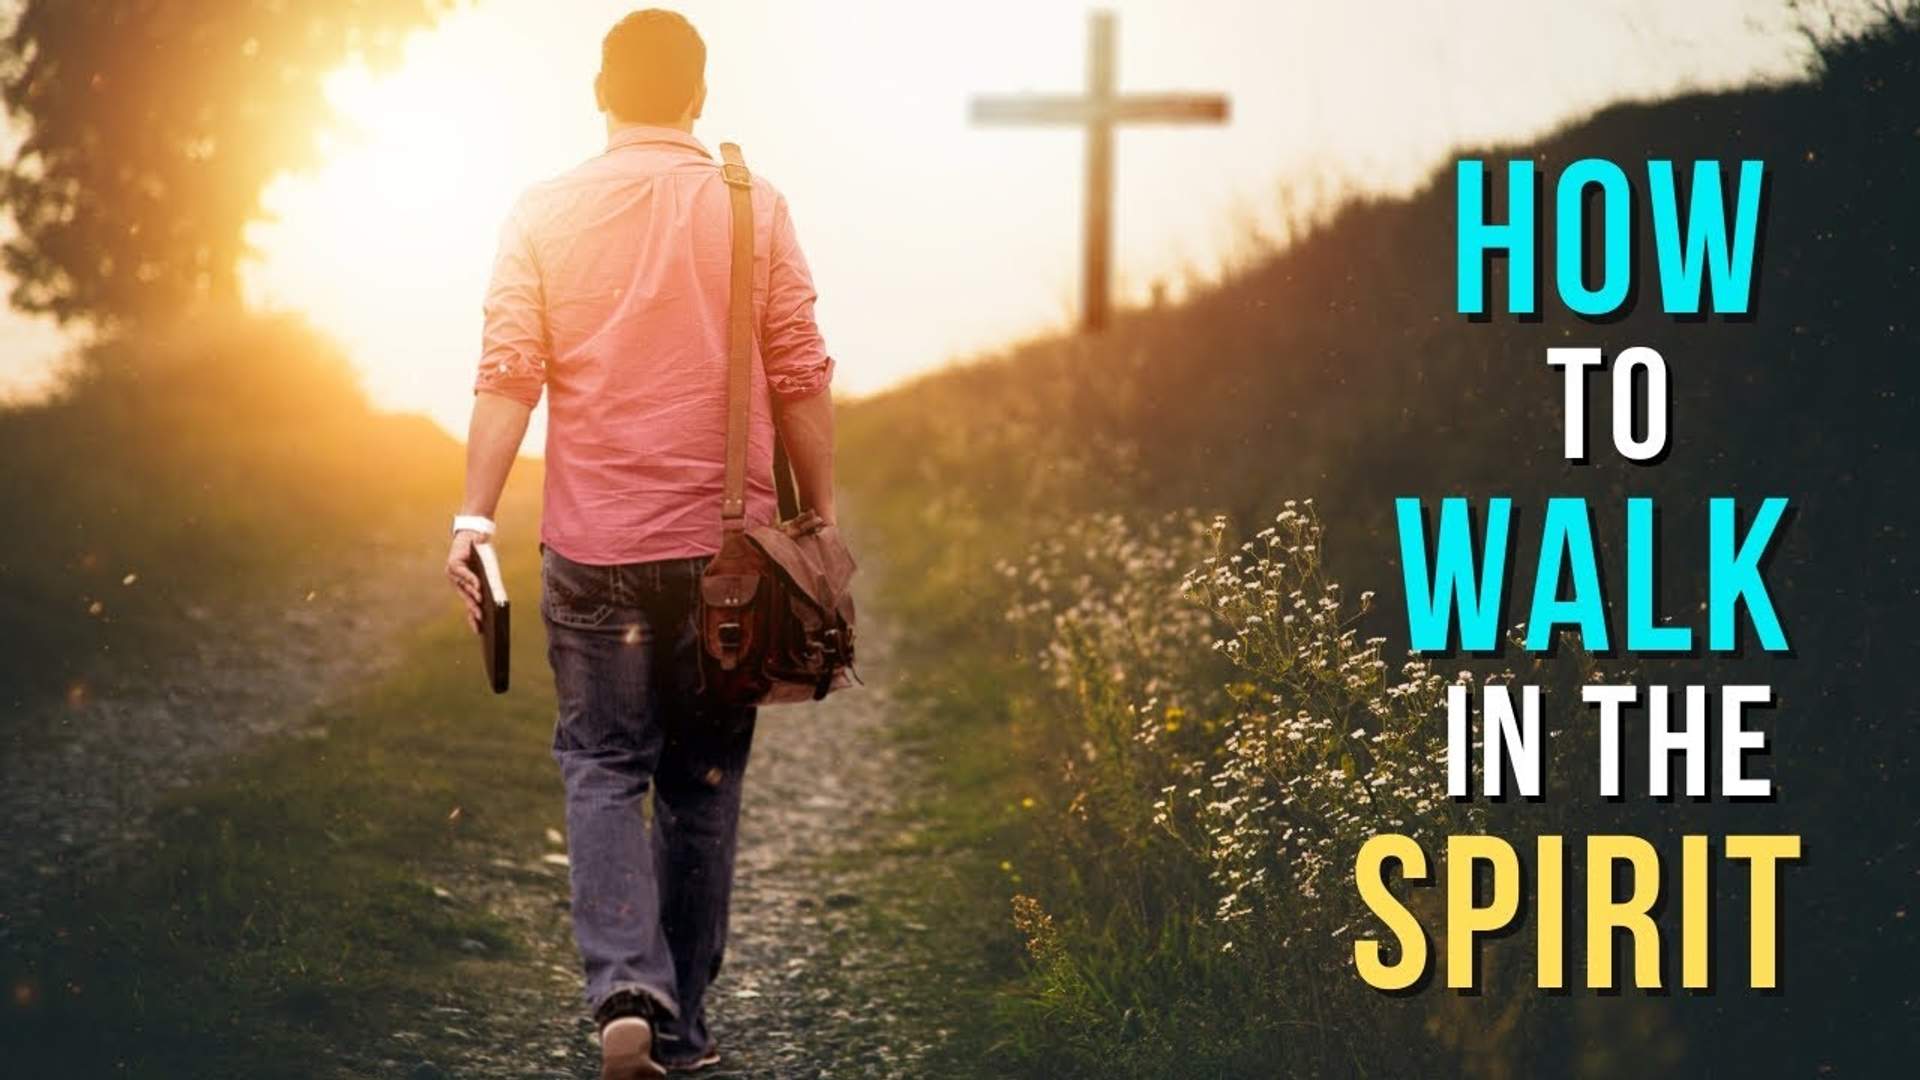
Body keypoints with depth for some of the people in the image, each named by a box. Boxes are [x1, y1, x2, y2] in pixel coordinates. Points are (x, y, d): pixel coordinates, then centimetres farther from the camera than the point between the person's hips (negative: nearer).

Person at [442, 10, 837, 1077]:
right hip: (723, 544, 0)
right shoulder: (754, 208, -1)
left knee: (605, 767, 6)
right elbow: (801, 380, -2)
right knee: (703, 777, 11)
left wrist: (475, 517, -2)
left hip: (595, 546, 0)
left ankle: (629, 989, -14)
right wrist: (822, 519, 6)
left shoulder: (545, 215, 0)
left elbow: (508, 377, -5)